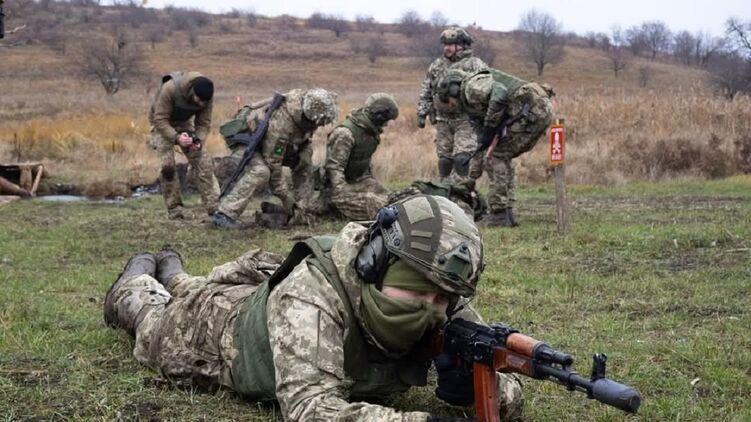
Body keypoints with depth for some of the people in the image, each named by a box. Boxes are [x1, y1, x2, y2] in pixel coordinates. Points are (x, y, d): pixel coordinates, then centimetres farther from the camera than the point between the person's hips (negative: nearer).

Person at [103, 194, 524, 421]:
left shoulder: (445, 307, -35)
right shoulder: (311, 296, -51)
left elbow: (499, 373, -26)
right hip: (229, 321, -5)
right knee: (158, 320, 31)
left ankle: (171, 269, 66)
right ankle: (139, 276, 59)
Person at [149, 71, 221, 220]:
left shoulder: (206, 97, -23)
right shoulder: (169, 89, -37)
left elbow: (204, 123, -13)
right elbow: (160, 120, -32)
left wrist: (199, 140, -32)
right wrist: (176, 138, -45)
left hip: (184, 124, 4)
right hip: (162, 124, -4)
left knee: (202, 161, -10)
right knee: (168, 165, -18)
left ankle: (214, 206, -10)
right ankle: (174, 209, -6)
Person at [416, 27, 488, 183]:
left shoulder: (475, 65, -3)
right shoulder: (436, 66, 13)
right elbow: (425, 93, 18)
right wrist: (421, 113, 12)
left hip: (466, 120, -5)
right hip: (443, 120, 5)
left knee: (462, 158, -15)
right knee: (444, 159, 8)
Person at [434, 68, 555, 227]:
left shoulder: (472, 85, -1)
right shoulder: (475, 104, 29)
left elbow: (500, 92, -22)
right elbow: (483, 142, 33)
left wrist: (490, 127, -13)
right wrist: (472, 176, 36)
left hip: (532, 110, -10)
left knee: (496, 156, -2)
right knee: (501, 156, 18)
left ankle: (499, 214, -1)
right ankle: (506, 212, 16)